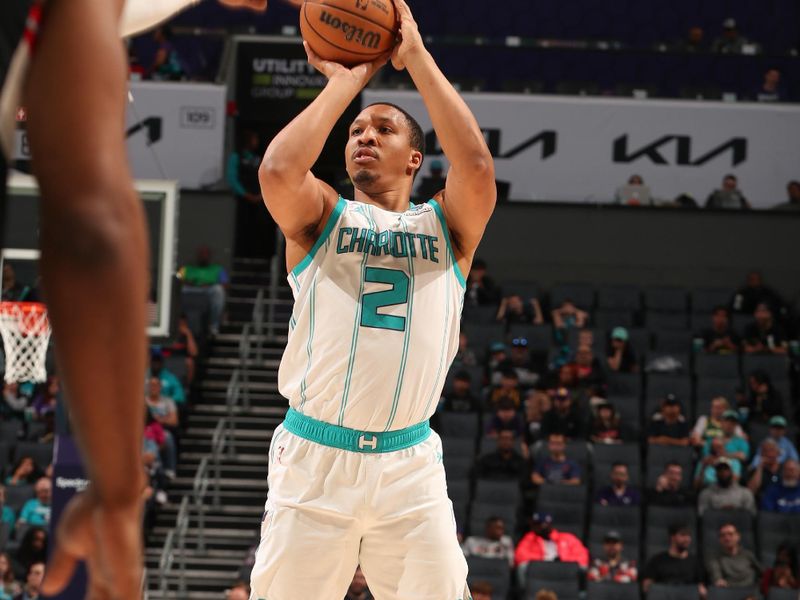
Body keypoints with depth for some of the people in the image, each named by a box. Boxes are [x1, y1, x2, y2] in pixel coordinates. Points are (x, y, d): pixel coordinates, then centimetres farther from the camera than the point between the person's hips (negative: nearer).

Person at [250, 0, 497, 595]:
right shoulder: (321, 217, 10)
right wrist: (346, 82, -1)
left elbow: (476, 166, -10)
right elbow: (277, 171, -13)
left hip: (410, 465, 1)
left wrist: (416, 55, -3)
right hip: (313, 457, -1)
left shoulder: (446, 225, 11)